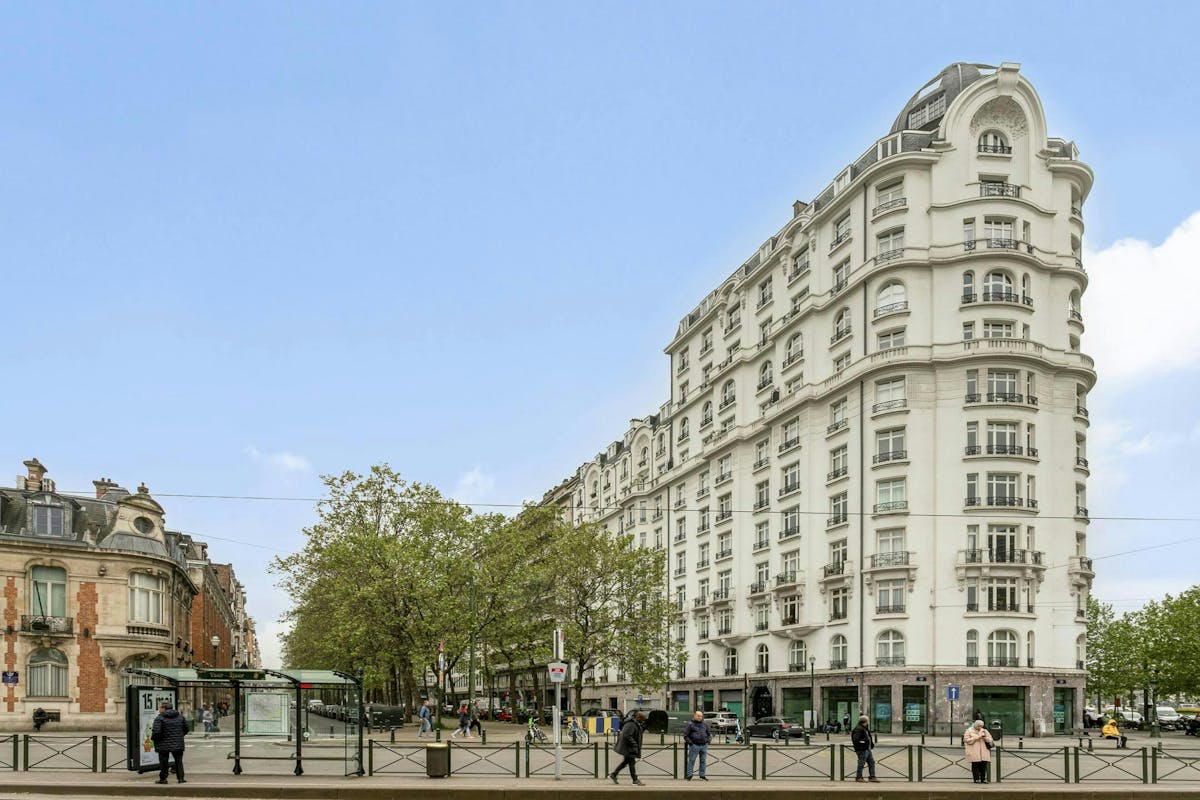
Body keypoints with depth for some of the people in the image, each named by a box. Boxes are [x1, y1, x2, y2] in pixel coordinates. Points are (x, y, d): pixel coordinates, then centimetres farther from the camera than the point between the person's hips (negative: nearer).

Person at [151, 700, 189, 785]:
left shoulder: (159, 718, -12)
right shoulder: (180, 717, 6)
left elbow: (156, 731, -20)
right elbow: (186, 729, 10)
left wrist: (153, 738, 0)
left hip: (164, 745, -4)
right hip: (178, 744, 4)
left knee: (163, 762, 8)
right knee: (178, 761, 13)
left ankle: (163, 778, 11)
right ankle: (181, 778, 11)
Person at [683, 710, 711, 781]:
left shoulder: (704, 724, 12)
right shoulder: (690, 724, -2)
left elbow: (708, 733, 25)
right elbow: (685, 735, -1)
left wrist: (708, 740, 8)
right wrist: (690, 742, -9)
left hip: (704, 746, 4)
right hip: (694, 745, -4)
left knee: (703, 761, 6)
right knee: (691, 760, -3)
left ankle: (702, 776, 13)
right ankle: (689, 776, 1)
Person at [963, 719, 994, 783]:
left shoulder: (984, 731, 18)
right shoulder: (969, 731, 6)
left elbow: (990, 740, 16)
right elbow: (966, 740, -4)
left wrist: (985, 738, -6)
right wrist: (976, 738, -9)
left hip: (984, 752, 3)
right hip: (974, 753, -3)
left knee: (983, 765, -3)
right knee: (975, 765, -7)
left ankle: (983, 779, 3)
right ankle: (976, 779, -3)